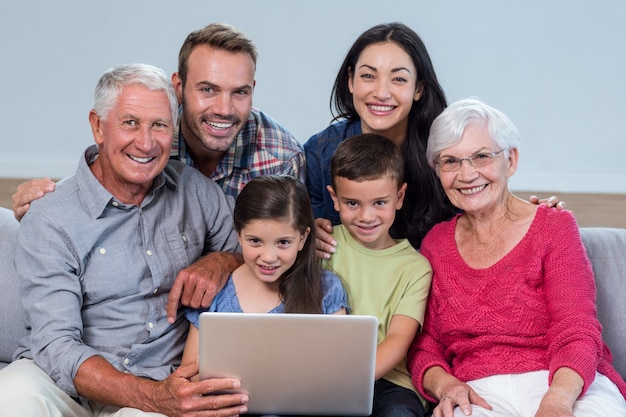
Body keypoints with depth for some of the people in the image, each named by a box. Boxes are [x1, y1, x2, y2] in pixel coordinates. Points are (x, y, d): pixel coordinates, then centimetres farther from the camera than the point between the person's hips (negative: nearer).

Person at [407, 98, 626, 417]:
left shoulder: (554, 226, 5)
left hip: (568, 387, -1)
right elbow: (423, 346, 12)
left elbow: (575, 335, -6)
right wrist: (445, 385, -12)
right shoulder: (435, 244, 15)